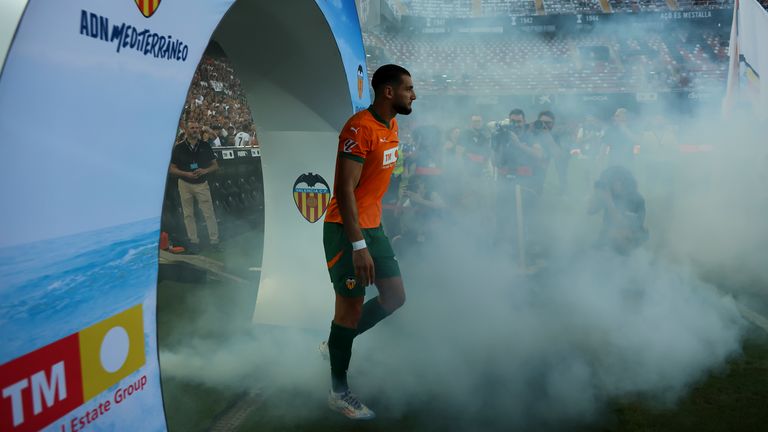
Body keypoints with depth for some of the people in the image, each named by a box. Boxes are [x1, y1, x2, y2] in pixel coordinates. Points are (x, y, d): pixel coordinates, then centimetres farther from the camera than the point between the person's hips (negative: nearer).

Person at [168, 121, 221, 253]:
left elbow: (215, 165, 7)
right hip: (185, 184, 0)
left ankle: (214, 241, 0)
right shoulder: (178, 148, -1)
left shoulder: (205, 146, 2)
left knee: (209, 213, -4)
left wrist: (205, 170, -14)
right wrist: (187, 174, -16)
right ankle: (193, 241, 15)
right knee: (188, 214, 6)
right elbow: (172, 169, 1)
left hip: (202, 184, 0)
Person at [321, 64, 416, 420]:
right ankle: (339, 391, 16)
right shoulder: (360, 128, -20)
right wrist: (358, 245, -27)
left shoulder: (392, 126, 10)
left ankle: (335, 345, 28)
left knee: (395, 296, 11)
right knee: (351, 307, -1)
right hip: (347, 229, -9)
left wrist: (374, 230, 19)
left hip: (372, 226, 9)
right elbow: (344, 190, -24)